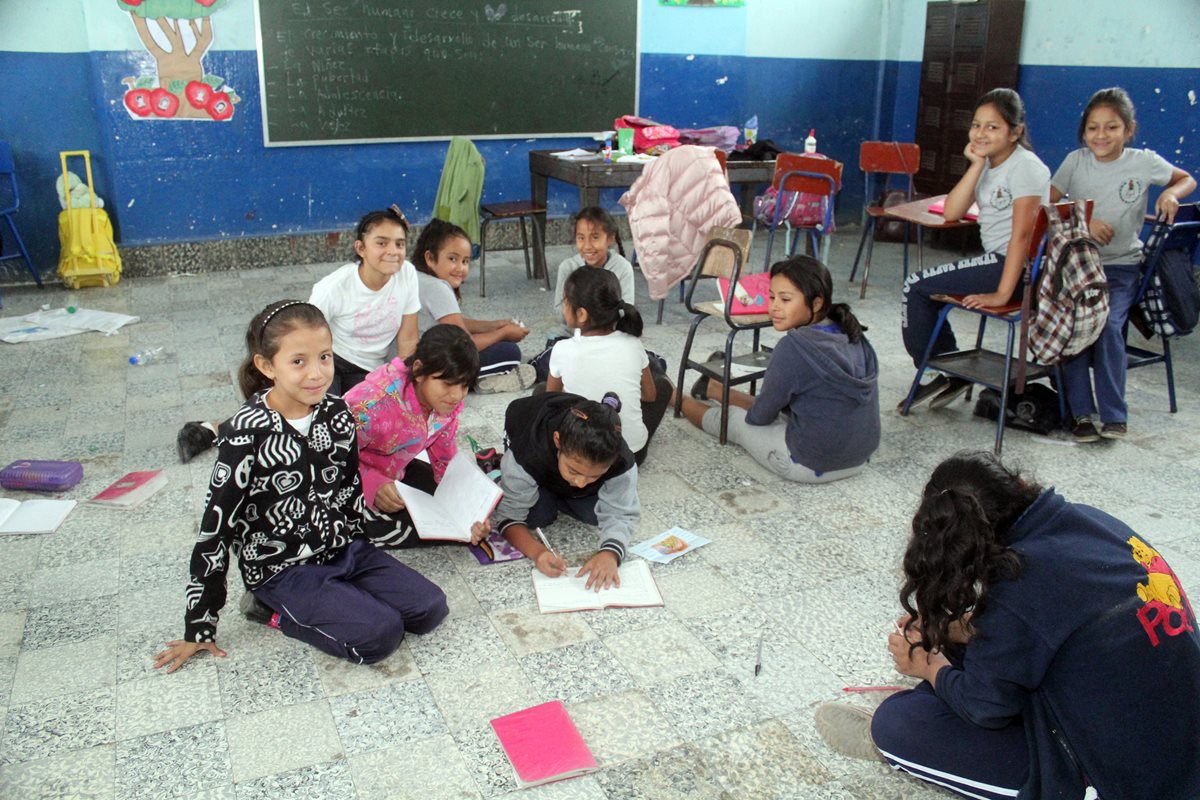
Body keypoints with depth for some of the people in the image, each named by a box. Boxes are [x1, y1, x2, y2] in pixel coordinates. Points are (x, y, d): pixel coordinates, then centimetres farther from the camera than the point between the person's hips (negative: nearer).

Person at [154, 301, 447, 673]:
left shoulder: (337, 413, -4)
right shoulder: (249, 433, -20)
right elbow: (216, 526, -15)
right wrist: (199, 627, -11)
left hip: (344, 550, 6)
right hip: (285, 569, -6)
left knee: (429, 609, -5)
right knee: (380, 634, -21)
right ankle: (273, 610, -1)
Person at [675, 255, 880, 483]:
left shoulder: (794, 346, -23)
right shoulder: (854, 336, -2)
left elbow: (760, 417, -10)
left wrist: (752, 415, 13)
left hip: (812, 466, -6)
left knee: (731, 418, 19)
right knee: (776, 406, 30)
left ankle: (678, 398, 48)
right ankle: (711, 388, 57)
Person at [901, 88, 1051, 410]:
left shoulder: (1025, 167, -15)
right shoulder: (985, 164, 10)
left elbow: (1022, 234, -22)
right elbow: (951, 213, -2)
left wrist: (1003, 293, -27)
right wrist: (976, 165, -9)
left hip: (1018, 267, -9)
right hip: (995, 260, 9)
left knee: (917, 285, -9)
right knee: (921, 289, 14)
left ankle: (945, 373, 7)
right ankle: (950, 373, 19)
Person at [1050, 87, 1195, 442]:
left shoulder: (1144, 163, 0)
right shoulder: (1076, 161, 1)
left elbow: (1188, 179, 15)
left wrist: (1171, 193, -7)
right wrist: (1084, 223, -17)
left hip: (1121, 266, -1)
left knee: (1108, 326, -25)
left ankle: (1114, 414, -13)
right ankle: (1081, 412, -12)